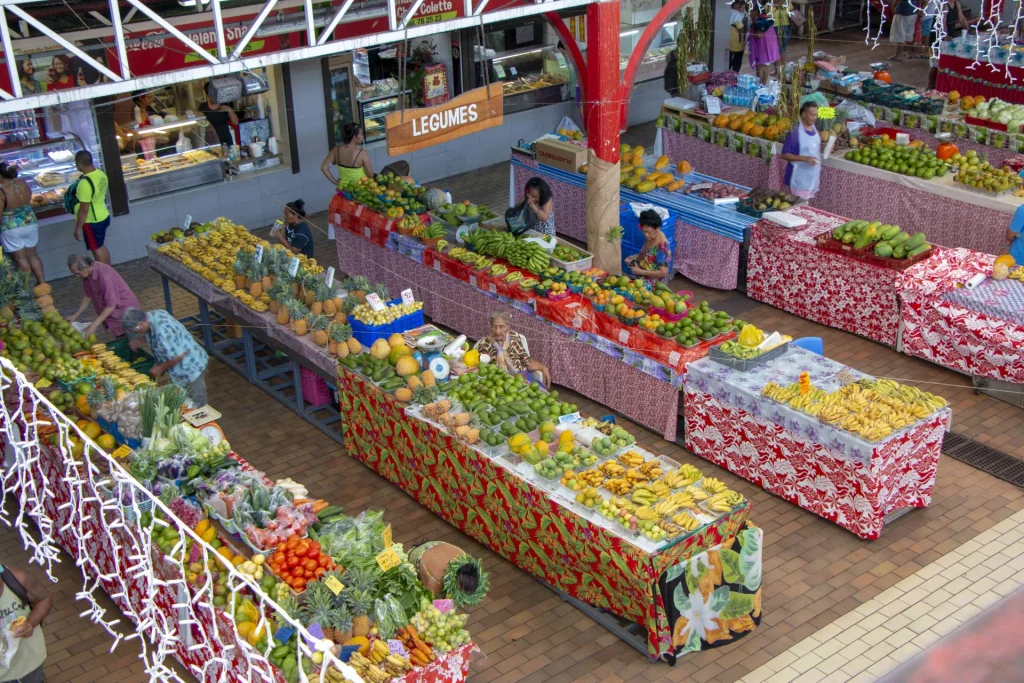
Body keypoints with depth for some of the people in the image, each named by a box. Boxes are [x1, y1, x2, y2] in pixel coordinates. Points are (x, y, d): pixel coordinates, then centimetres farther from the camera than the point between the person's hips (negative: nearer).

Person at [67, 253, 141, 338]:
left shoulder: (104, 276, -33)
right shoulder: (88, 274, -8)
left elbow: (111, 305, -30)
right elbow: (89, 296, 8)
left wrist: (94, 325, -28)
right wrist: (76, 315, 7)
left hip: (124, 307, -8)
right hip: (112, 311, 8)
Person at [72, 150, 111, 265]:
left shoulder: (85, 183, -29)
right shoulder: (101, 173, -4)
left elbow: (84, 210, -26)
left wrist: (78, 228, -16)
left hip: (92, 222, -9)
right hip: (103, 216, 9)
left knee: (97, 249, 6)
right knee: (101, 247, 22)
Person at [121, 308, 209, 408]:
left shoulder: (162, 333, -36)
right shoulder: (153, 314, -8)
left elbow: (178, 356, -31)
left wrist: (161, 368, -16)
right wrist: (138, 339, -1)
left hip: (190, 368, -10)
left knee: (196, 406, 7)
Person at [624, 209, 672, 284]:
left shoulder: (662, 247, -25)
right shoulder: (650, 238, 0)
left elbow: (663, 273, -25)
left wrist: (640, 272, -23)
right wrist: (634, 257, -2)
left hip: (655, 281, -8)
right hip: (643, 276, 8)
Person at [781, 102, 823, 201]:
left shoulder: (815, 130, 7)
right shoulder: (795, 132, -16)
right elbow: (785, 155, -16)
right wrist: (805, 159, -25)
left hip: (813, 177, 7)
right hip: (799, 178, -7)